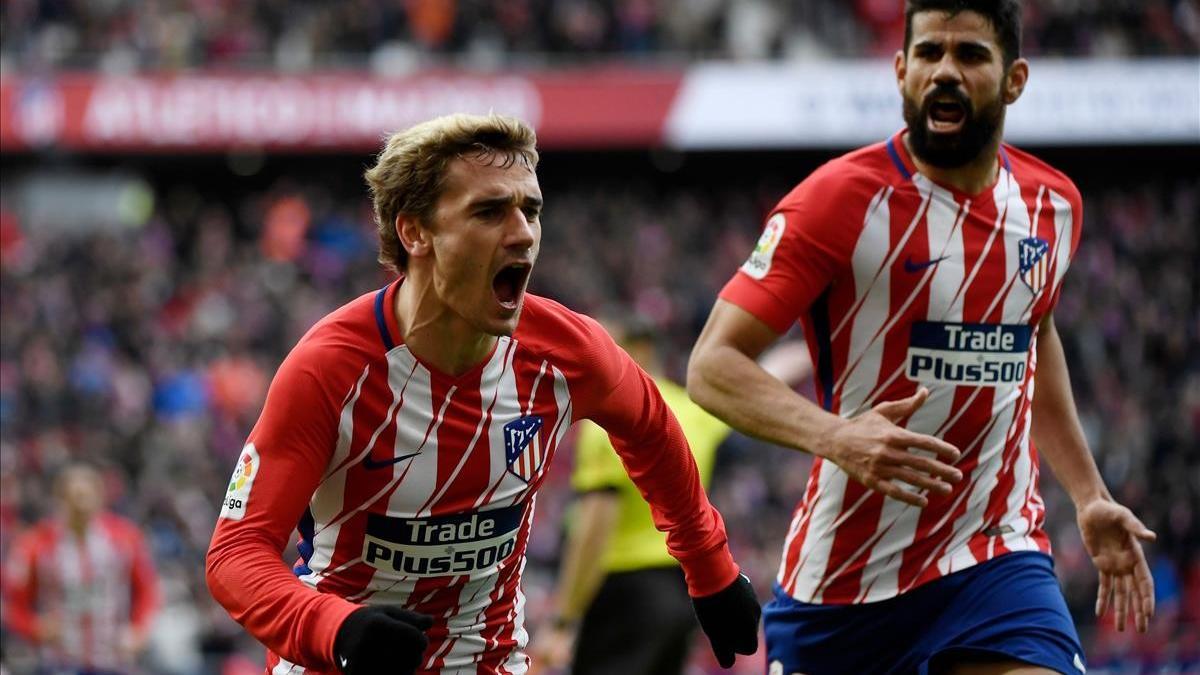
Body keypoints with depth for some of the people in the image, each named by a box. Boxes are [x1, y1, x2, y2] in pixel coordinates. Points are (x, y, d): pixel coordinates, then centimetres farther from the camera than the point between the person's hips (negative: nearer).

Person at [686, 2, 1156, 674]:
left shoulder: (1053, 205, 5)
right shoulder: (842, 198, -13)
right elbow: (712, 366, -16)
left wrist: (1090, 495, 25)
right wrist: (833, 434, -33)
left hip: (998, 559, 3)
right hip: (843, 566, -3)